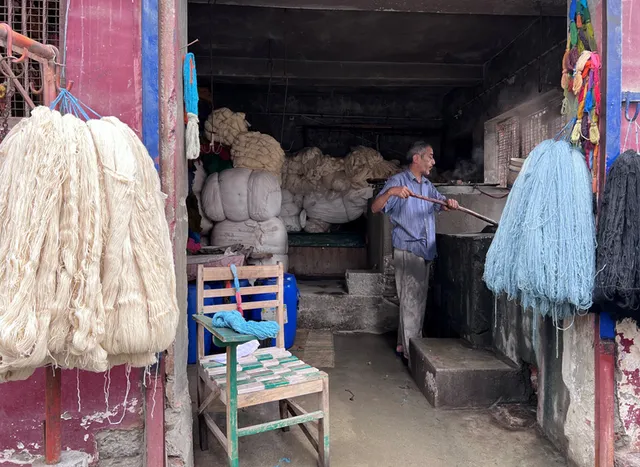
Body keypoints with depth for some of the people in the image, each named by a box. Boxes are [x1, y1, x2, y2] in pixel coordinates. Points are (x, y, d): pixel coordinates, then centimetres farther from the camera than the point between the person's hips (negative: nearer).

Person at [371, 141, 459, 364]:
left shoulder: (427, 185, 17)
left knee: (418, 301, 13)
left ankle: (403, 345, 26)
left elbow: (440, 204, 22)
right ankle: (411, 353, 2)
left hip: (425, 252, 8)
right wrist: (391, 192, -36)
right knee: (411, 301, -6)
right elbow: (375, 207, -16)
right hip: (407, 251, -8)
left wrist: (449, 203, -3)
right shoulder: (398, 181, -7)